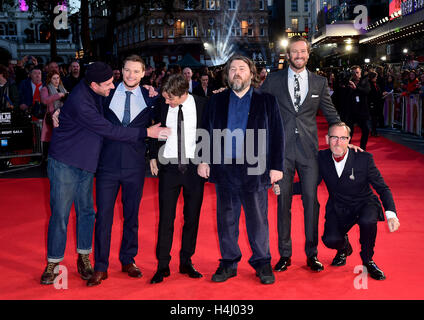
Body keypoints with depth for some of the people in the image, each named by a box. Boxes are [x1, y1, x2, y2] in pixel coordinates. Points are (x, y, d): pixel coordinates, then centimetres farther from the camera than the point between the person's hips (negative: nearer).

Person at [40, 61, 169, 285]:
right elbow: (110, 130, -24)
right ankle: (53, 263, 11)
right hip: (65, 164, -7)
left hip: (86, 164, 7)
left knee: (86, 211, 10)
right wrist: (147, 132, -19)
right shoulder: (80, 102, -26)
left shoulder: (94, 92, -1)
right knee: (60, 214, -2)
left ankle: (84, 258, 22)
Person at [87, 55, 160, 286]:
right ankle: (100, 267, 12)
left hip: (135, 166, 1)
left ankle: (128, 260, 28)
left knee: (132, 215, 12)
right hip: (108, 164, -1)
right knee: (103, 216, 1)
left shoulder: (150, 98, 4)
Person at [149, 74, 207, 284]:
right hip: (168, 166, 1)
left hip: (194, 167, 0)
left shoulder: (202, 105, -3)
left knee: (192, 217, 7)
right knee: (166, 217, -1)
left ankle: (186, 262, 20)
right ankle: (162, 265, 9)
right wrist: (153, 157, 7)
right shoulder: (163, 106, 1)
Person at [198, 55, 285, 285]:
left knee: (258, 219, 4)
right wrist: (203, 160, 3)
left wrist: (276, 166, -3)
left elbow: (277, 135, 2)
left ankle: (262, 263, 18)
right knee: (226, 219, 9)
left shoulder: (266, 101, 5)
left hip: (254, 169, -2)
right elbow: (206, 132, 13)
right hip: (223, 169, 3)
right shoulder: (216, 101, 12)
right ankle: (228, 263, 21)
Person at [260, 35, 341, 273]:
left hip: (309, 149, 1)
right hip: (281, 148, 0)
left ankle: (312, 254, 14)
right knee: (283, 201, 4)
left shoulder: (319, 82, 10)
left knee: (311, 200, 2)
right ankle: (284, 254, 15)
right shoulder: (273, 80, 7)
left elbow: (331, 114, 13)